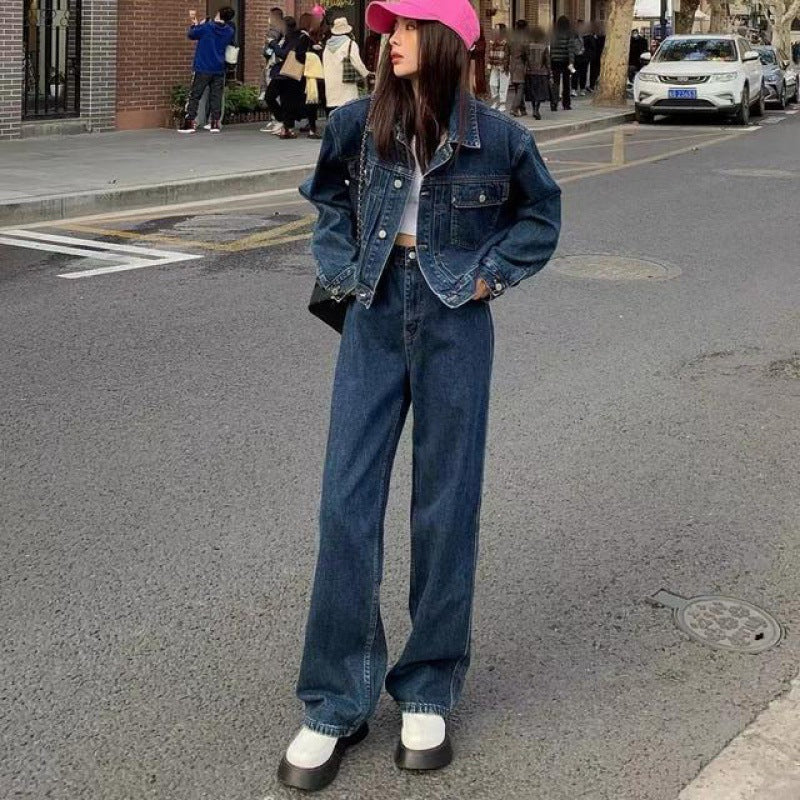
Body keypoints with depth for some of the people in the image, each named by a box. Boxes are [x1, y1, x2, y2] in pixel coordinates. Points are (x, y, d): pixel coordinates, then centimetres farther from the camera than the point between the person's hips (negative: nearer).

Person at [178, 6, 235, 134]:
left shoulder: (206, 27, -10)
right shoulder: (230, 32, 2)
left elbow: (191, 34, 1)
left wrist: (194, 24, 22)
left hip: (203, 68, -3)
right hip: (219, 69, 3)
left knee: (194, 96, 3)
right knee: (216, 96, 6)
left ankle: (189, 123, -1)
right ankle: (215, 124, 3)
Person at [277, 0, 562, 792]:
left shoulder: (496, 136, -7)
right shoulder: (357, 125, -2)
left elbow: (541, 213, 9)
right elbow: (329, 197, 17)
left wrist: (491, 273, -1)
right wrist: (340, 268, 5)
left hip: (454, 327, -2)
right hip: (374, 319, 2)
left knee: (445, 507, 5)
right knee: (346, 503, -2)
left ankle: (428, 693, 20)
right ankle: (334, 703, 10)